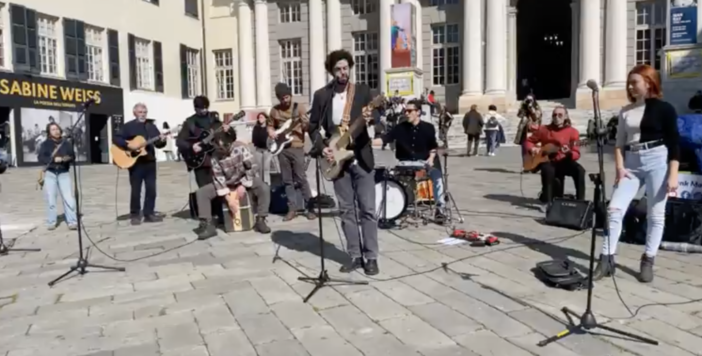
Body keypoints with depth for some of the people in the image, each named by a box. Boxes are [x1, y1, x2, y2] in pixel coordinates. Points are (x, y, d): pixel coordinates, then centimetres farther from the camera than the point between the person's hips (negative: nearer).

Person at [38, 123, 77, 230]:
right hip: (50, 173, 0)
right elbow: (40, 158, -6)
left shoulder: (66, 143, 8)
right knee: (50, 199, 3)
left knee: (69, 198, -7)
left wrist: (67, 158, -17)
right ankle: (51, 222, 13)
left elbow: (73, 156, 5)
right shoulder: (45, 144, 3)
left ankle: (72, 222, -4)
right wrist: (53, 159, -21)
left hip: (64, 173, 0)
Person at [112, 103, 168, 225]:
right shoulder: (129, 126, -1)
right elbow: (115, 138, -6)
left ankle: (149, 213, 15)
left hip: (150, 162, 4)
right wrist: (128, 145, -20)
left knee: (151, 189, 6)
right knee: (136, 190, 1)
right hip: (135, 162, -4)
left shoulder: (152, 126, 11)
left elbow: (158, 144, 11)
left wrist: (162, 141, -11)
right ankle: (135, 215, 11)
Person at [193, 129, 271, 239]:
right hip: (226, 183, 2)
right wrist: (228, 199, -23)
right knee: (201, 192, -16)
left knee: (264, 188, -32)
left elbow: (252, 167, -19)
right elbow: (218, 178, -16)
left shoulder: (240, 148, -24)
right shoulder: (215, 157, -17)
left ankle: (260, 220, -18)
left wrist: (243, 185, -22)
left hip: (246, 180, -2)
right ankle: (208, 225, -14)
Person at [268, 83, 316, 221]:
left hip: (296, 147, -4)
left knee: (301, 178, -5)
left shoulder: (299, 107, 0)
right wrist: (271, 132, -2)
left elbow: (307, 128, -2)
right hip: (281, 149, 4)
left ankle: (310, 208, 2)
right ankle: (292, 208, 13)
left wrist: (306, 124, -25)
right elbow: (270, 126, 21)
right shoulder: (274, 110, 8)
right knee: (287, 180, 6)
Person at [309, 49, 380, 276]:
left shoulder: (363, 90, 2)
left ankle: (371, 257, 8)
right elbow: (313, 126, 10)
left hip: (361, 156, -2)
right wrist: (321, 147, -5)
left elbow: (376, 116, -3)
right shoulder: (322, 95, 5)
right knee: (346, 210, 7)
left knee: (367, 208, -1)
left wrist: (370, 118, -27)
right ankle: (355, 256, 16)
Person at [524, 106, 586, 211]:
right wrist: (532, 148, -9)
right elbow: (529, 141, 13)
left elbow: (576, 154, -7)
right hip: (548, 161, 0)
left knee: (579, 170, -29)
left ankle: (580, 202, -20)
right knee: (548, 170, -36)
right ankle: (548, 203, -28)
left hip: (564, 162, 1)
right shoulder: (544, 129, 3)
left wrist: (569, 153, -29)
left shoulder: (573, 132, -2)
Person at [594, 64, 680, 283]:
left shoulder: (664, 109, -1)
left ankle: (647, 262, 12)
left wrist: (673, 174, -12)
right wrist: (619, 167, -4)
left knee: (655, 215, 2)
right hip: (631, 163, 4)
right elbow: (619, 142, 10)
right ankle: (607, 260, -1)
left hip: (657, 162, -4)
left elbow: (674, 144, -4)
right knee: (615, 209, -5)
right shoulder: (626, 111, 12)